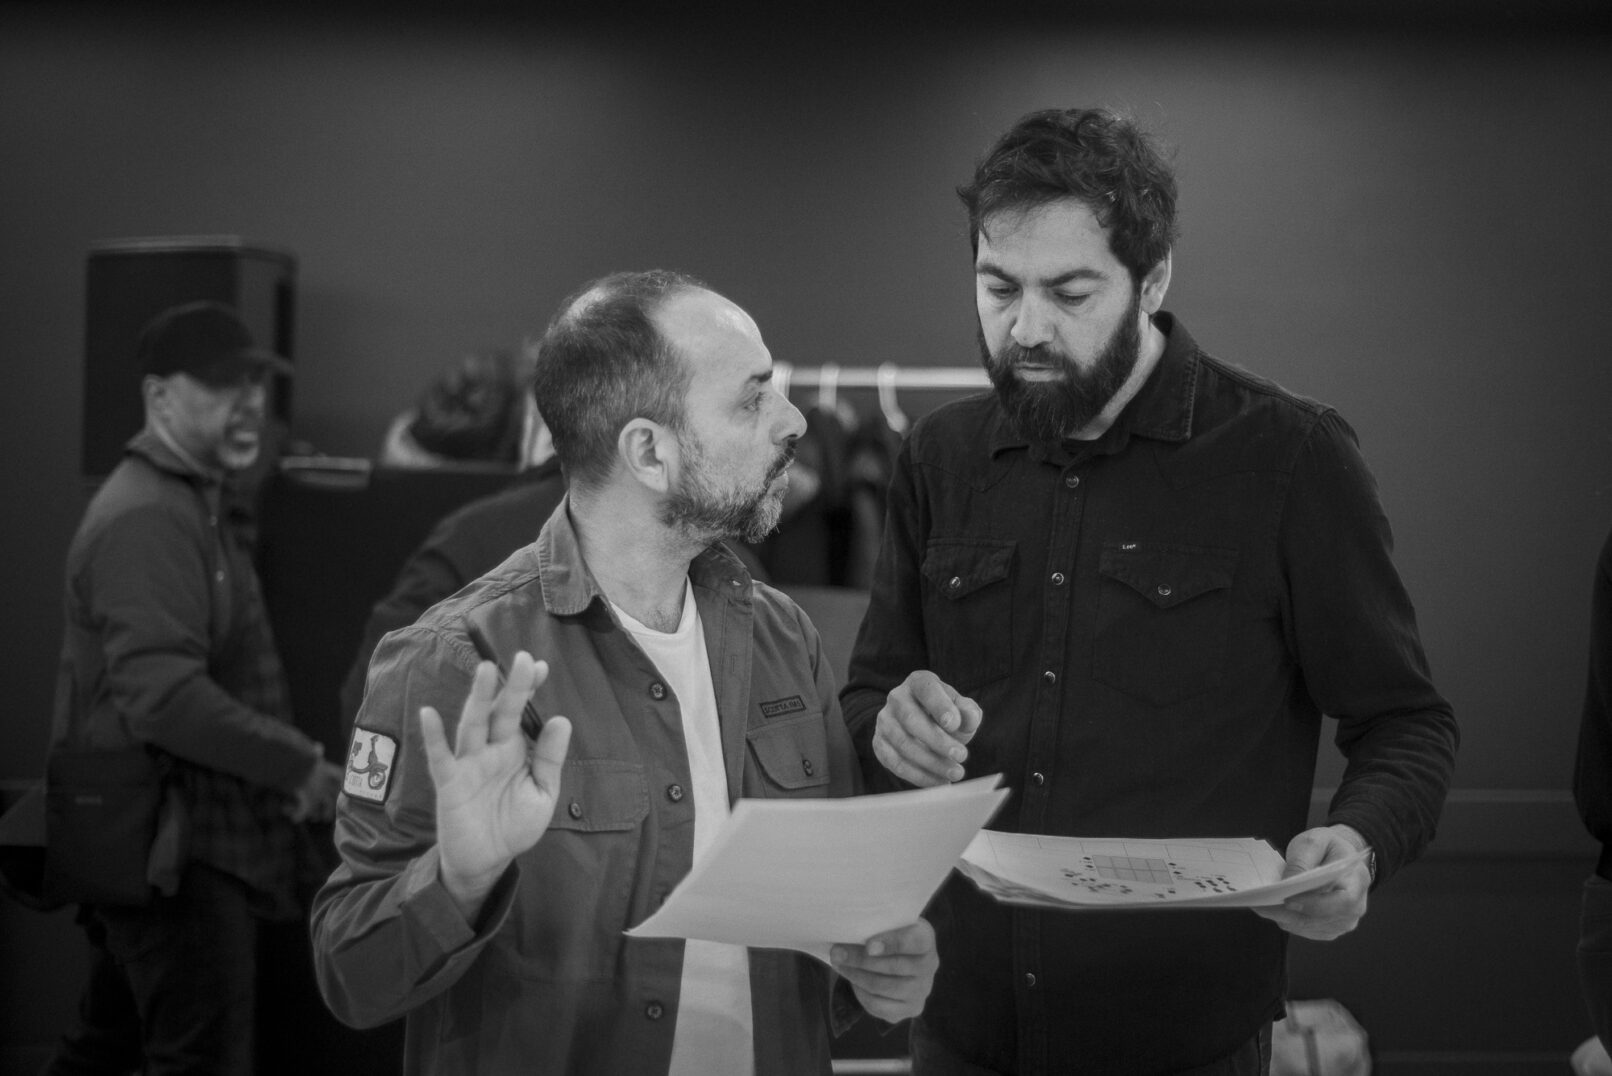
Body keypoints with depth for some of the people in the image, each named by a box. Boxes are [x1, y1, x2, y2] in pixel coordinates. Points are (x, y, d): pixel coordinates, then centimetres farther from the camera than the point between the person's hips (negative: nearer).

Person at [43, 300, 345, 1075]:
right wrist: (301, 766, -23)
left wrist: (284, 767, 12)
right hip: (174, 855, -10)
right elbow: (162, 695, -27)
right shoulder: (147, 518, -17)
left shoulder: (196, 502, 18)